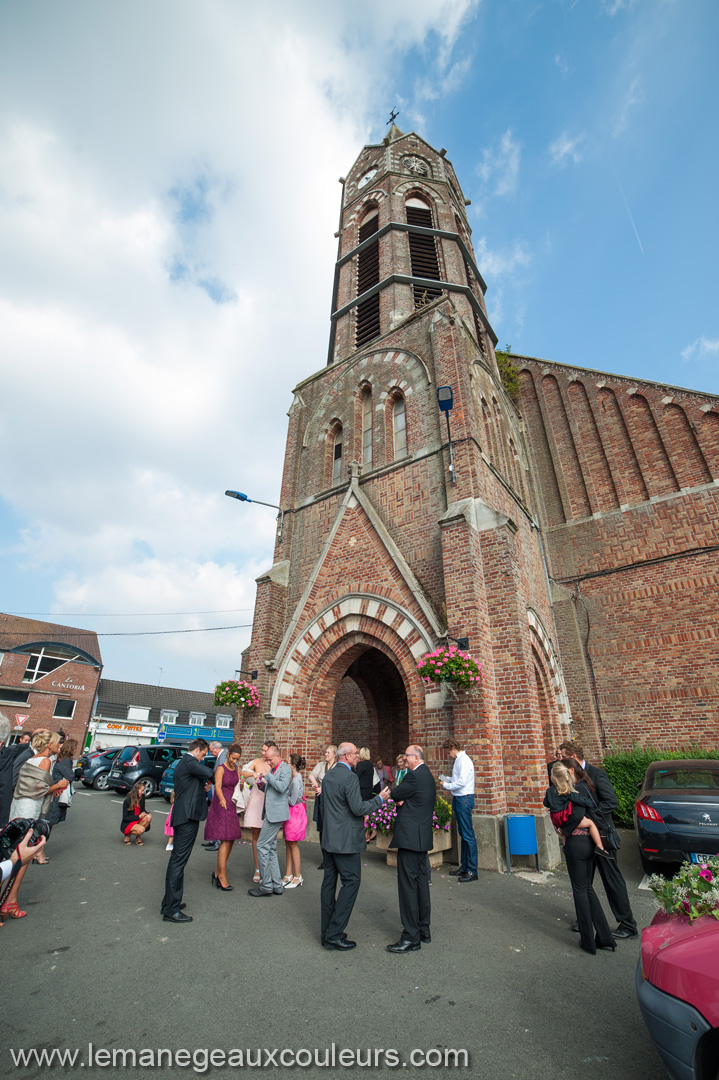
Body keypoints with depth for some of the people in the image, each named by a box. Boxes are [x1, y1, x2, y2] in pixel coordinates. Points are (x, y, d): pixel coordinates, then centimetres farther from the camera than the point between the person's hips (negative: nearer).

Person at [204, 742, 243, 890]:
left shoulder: (237, 769, 8)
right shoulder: (221, 769, -13)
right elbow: (218, 785, -27)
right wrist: (222, 799, -43)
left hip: (231, 806, 7)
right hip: (220, 806, -7)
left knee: (231, 840, 8)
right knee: (226, 841, -8)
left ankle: (218, 872, 22)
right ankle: (222, 876, 0)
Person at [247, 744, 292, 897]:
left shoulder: (286, 769, -12)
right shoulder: (273, 769, 15)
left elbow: (282, 787, -25)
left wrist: (268, 776, -17)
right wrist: (262, 781, 4)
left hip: (276, 813, -9)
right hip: (270, 813, 9)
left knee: (262, 846, -6)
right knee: (271, 848, 13)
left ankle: (265, 886, 5)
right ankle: (276, 885, 21)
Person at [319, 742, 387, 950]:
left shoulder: (328, 775, 8)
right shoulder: (350, 777, -20)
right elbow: (358, 808, -22)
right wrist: (380, 798, -10)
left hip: (328, 838, 9)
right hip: (346, 840, -9)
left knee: (329, 882, 14)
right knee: (351, 881, 2)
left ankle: (326, 931, 24)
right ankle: (334, 934, 5)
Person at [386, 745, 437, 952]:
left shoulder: (414, 775, -20)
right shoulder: (427, 775, 12)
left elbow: (394, 794, -13)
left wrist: (398, 798, 6)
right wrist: (402, 800, -5)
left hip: (410, 837, -10)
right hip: (422, 836, 10)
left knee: (408, 884, -2)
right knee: (421, 881, 17)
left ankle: (411, 937, 5)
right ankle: (423, 930, 28)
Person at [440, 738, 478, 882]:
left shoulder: (464, 760, -17)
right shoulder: (458, 760, 13)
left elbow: (462, 782, -22)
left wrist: (446, 785, -11)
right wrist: (446, 779, 10)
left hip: (464, 799, -10)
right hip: (458, 799, 10)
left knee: (468, 834, -4)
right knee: (462, 834, 17)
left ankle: (472, 871, 3)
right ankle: (464, 867, 26)